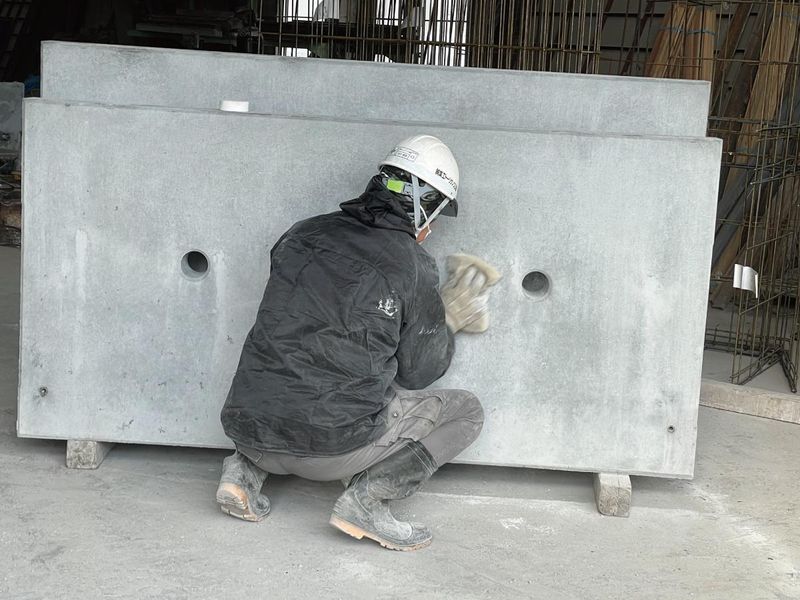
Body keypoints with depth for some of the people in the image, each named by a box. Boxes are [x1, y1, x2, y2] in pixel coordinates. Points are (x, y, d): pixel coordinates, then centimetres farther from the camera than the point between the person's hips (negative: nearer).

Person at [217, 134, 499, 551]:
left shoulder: (304, 234, 10)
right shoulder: (414, 267, -4)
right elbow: (416, 373, 4)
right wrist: (447, 323, 24)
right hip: (333, 446, -5)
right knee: (466, 412, 12)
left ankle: (247, 469, 14)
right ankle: (368, 498, -5)